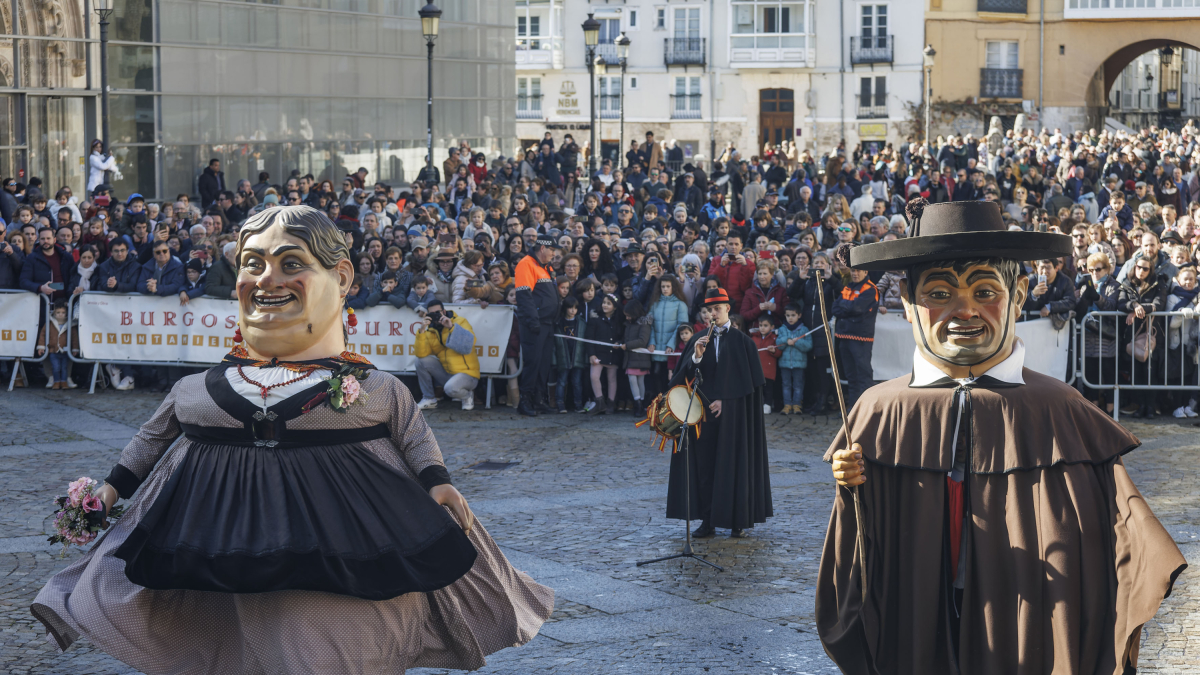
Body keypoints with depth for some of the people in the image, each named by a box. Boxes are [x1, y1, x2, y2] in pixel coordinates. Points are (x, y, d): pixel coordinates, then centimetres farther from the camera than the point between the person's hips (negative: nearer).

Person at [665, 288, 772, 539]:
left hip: (733, 412, -3)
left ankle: (738, 520, 6)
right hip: (703, 410, 3)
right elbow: (685, 374, 1)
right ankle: (707, 520, 5)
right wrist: (696, 357, -17)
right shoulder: (698, 339, 8)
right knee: (704, 463, 1)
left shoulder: (742, 341, 0)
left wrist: (725, 401, -10)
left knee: (734, 463, 0)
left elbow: (747, 380, -3)